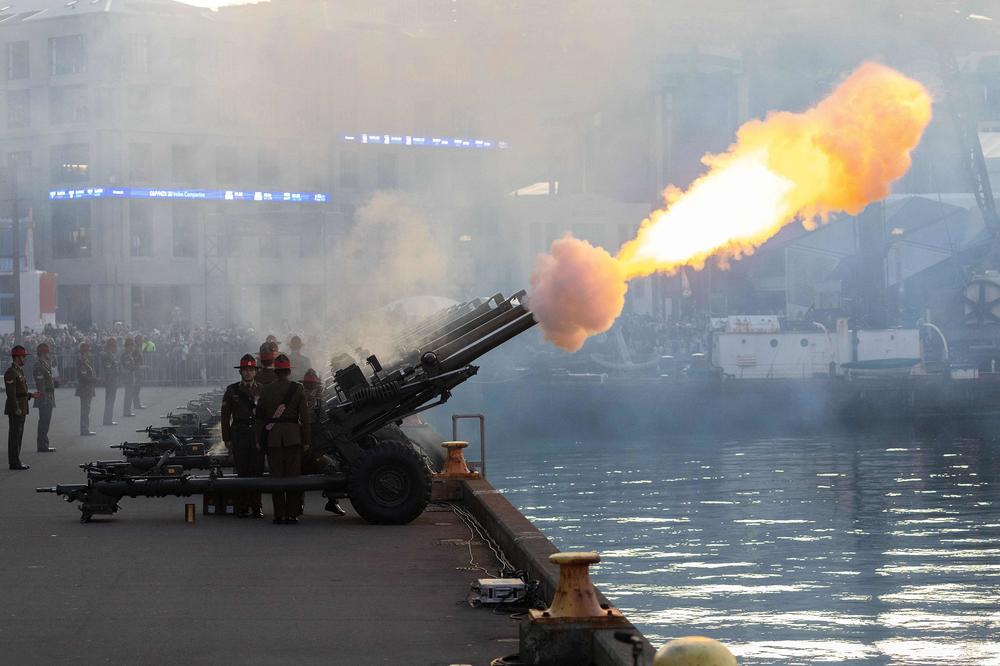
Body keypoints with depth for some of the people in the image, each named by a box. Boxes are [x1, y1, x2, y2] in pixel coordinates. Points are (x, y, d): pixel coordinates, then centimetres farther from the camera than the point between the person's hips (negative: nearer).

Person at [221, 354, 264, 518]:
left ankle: (256, 507, 7)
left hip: (258, 435, 1)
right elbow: (225, 416, 6)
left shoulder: (262, 390, 10)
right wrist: (227, 439, 1)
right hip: (239, 435, -1)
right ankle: (243, 507, 2)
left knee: (257, 471, 0)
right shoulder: (231, 390, 6)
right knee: (243, 471, -3)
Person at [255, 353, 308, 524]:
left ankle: (280, 515, 2)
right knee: (293, 475, 3)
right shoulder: (298, 388, -1)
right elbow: (304, 416, -2)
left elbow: (260, 416, 3)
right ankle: (292, 514, 1)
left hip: (272, 437, 1)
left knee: (276, 476, 4)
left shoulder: (265, 390, 1)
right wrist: (306, 440, 3)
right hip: (293, 436, -1)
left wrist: (260, 440, 9)